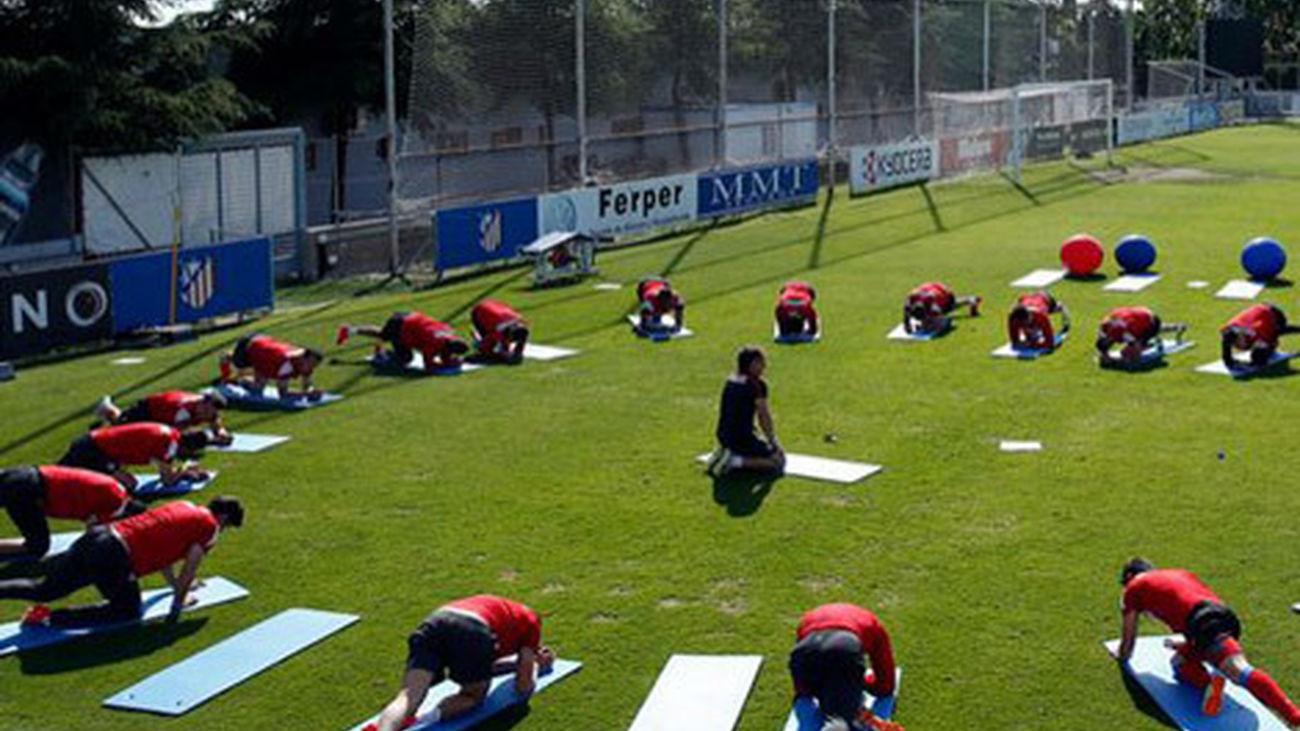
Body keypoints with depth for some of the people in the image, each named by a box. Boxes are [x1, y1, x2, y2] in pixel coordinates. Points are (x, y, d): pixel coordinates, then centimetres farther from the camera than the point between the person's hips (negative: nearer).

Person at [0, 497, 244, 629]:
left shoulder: (184, 506, 26)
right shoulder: (210, 527, 2)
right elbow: (190, 570, 2)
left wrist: (177, 585, 48)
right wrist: (179, 600, 17)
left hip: (99, 534, 8)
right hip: (115, 558, -8)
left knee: (44, 590, 17)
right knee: (128, 611, 11)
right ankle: (49, 617, -3)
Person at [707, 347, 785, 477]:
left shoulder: (730, 380, 10)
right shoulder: (757, 385, -13)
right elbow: (764, 416, -11)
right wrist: (773, 442, 2)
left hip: (723, 437, 8)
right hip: (742, 439, -8)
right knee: (779, 460, 3)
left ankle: (724, 453, 10)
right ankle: (737, 462, -11)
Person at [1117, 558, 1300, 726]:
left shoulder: (1135, 587, 22)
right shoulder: (1179, 573, 40)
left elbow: (1129, 636, 27)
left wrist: (1123, 655, 48)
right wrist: (1187, 645, 62)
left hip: (1205, 623, -7)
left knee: (1241, 672, -21)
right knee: (1180, 662, 16)